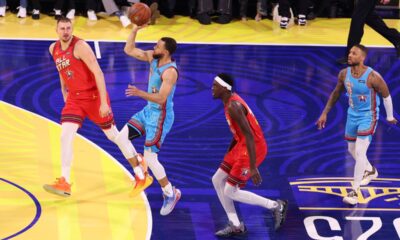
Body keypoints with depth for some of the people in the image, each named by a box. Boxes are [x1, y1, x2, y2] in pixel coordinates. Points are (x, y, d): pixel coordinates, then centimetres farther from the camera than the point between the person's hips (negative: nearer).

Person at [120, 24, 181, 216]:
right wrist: (135, 30, -9)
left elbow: (161, 98, -32)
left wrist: (140, 93, -45)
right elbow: (129, 50, 4)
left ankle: (171, 194, 9)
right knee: (122, 138, 4)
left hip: (160, 116, -9)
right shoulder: (153, 58, -1)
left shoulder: (170, 71, -26)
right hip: (148, 111, 9)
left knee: (150, 158, -8)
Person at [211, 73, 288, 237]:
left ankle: (276, 206, 7)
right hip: (241, 146, 10)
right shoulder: (231, 101, 9)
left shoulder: (233, 106, -23)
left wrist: (252, 167, -28)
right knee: (217, 181, 11)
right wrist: (228, 154, 28)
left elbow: (249, 135, -27)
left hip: (253, 149, -10)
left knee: (230, 191, -4)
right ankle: (235, 226, 16)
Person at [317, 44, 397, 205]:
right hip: (352, 115, 6)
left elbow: (386, 95, -8)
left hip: (368, 117, -6)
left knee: (360, 152, -15)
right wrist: (325, 113, 9)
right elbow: (336, 94, 8)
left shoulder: (372, 77, -24)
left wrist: (390, 116, 4)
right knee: (352, 149, 21)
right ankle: (370, 171, 50)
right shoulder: (344, 74, -8)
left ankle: (354, 192, -9)